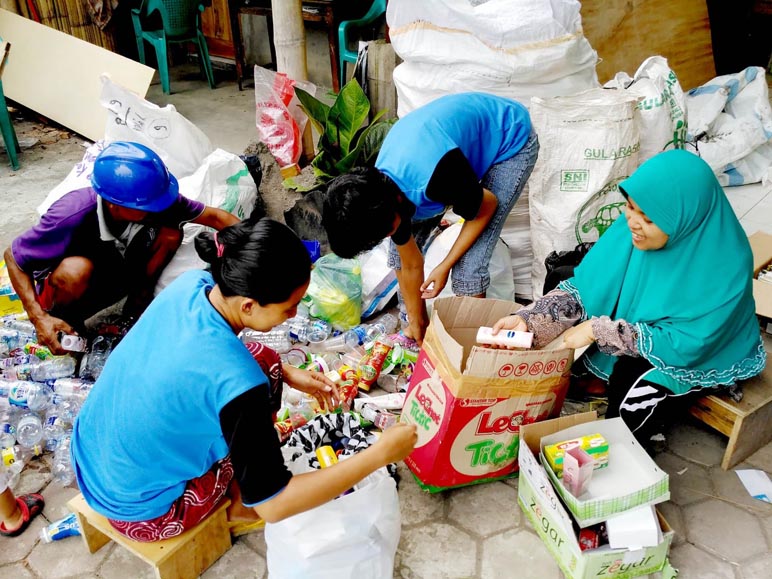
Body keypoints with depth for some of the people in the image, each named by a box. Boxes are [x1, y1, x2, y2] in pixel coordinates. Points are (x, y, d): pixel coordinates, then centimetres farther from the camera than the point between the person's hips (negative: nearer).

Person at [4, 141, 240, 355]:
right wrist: (39, 319, -31)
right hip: (68, 281, -3)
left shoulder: (151, 197, -26)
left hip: (113, 276, 4)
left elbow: (214, 217, -16)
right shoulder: (72, 215, -37)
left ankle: (139, 298, 3)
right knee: (78, 268, -39)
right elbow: (13, 257, -23)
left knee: (171, 234, -19)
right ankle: (62, 319, -6)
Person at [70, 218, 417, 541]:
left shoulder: (191, 284, -15)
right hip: (138, 511, -6)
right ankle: (235, 507, 19)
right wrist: (380, 454, -23)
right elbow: (272, 505, -26)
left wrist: (286, 373, 3)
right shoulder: (237, 382, -36)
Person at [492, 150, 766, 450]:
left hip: (704, 354, -5)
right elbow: (583, 286, -12)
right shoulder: (633, 228, -17)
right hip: (638, 325, 5)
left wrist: (598, 330, -32)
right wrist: (528, 319, -27)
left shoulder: (724, 263, -31)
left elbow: (684, 345, -31)